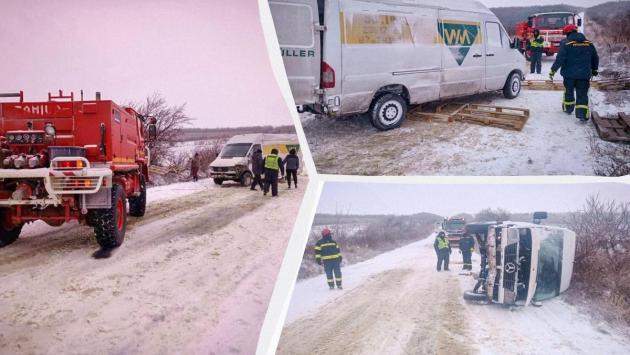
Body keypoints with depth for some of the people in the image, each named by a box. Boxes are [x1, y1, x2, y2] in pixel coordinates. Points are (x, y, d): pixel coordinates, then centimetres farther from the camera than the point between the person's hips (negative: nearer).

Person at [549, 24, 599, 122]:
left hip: (569, 73, -2)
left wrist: (553, 70, -13)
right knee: (582, 94, 2)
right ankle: (582, 114, -10)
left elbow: (560, 58, -17)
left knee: (569, 91, 19)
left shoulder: (566, 44, -9)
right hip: (584, 74, 2)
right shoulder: (589, 44, 6)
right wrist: (594, 69, 29)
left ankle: (568, 108, 35)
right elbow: (595, 58, 15)